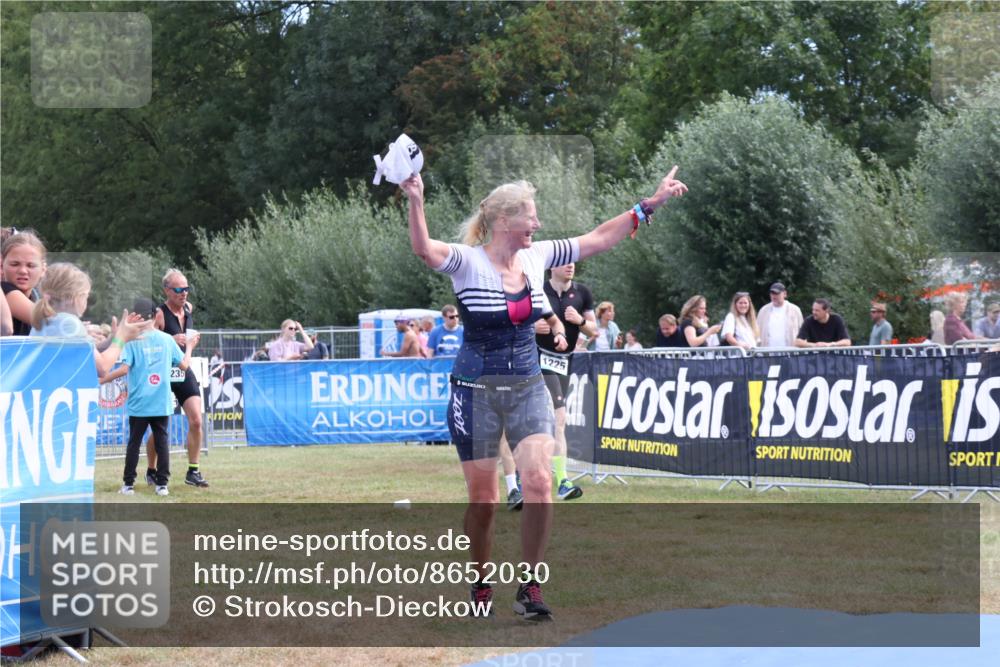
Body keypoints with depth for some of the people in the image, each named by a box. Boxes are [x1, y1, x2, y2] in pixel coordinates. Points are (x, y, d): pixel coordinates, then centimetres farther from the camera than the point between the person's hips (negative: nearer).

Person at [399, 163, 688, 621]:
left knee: (538, 480, -15)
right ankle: (481, 587, 24)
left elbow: (599, 239, 12)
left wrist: (650, 204, 10)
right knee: (482, 499, 3)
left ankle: (530, 588, -7)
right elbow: (425, 251, -33)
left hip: (528, 386, 4)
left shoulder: (537, 256, 3)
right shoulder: (468, 261, -12)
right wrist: (416, 203, -51)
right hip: (476, 389, -4)